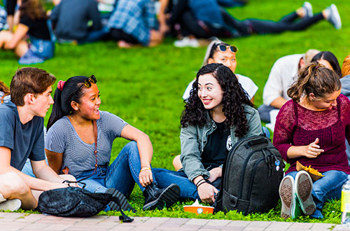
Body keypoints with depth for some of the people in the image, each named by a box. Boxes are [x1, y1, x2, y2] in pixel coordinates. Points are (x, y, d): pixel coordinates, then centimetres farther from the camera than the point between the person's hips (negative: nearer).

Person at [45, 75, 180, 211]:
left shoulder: (105, 120, -2)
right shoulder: (59, 131, -10)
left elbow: (142, 138, -15)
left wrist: (145, 168, -32)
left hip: (108, 180, 4)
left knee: (132, 147, -18)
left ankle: (152, 194, -39)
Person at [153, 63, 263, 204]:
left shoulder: (249, 116, 2)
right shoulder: (192, 116, 5)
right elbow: (189, 156, -8)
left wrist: (219, 171, -14)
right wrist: (200, 183, -28)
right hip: (199, 176, 3)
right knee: (155, 174, -25)